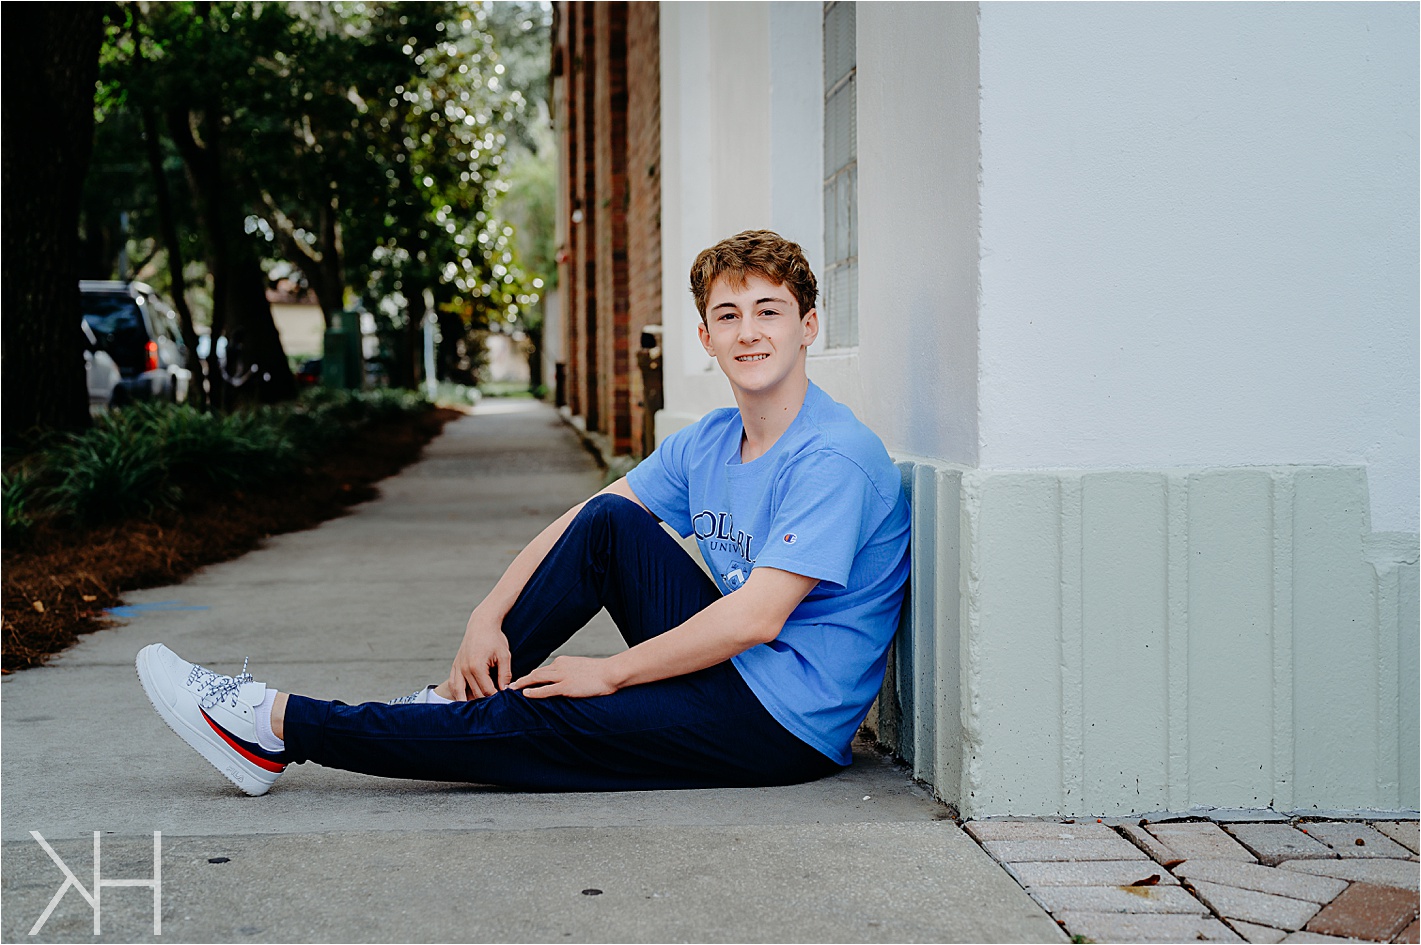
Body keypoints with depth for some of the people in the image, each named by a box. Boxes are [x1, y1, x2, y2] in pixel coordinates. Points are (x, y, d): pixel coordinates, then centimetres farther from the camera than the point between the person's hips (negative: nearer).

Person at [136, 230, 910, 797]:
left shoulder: (832, 459, -18)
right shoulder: (706, 444, 9)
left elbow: (756, 617, -24)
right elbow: (582, 522, 10)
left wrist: (611, 672, -16)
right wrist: (488, 618, -3)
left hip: (783, 724, -7)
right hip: (732, 666, 8)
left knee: (534, 724, -12)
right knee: (608, 523, -4)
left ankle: (275, 726, -3)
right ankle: (464, 699, 1)